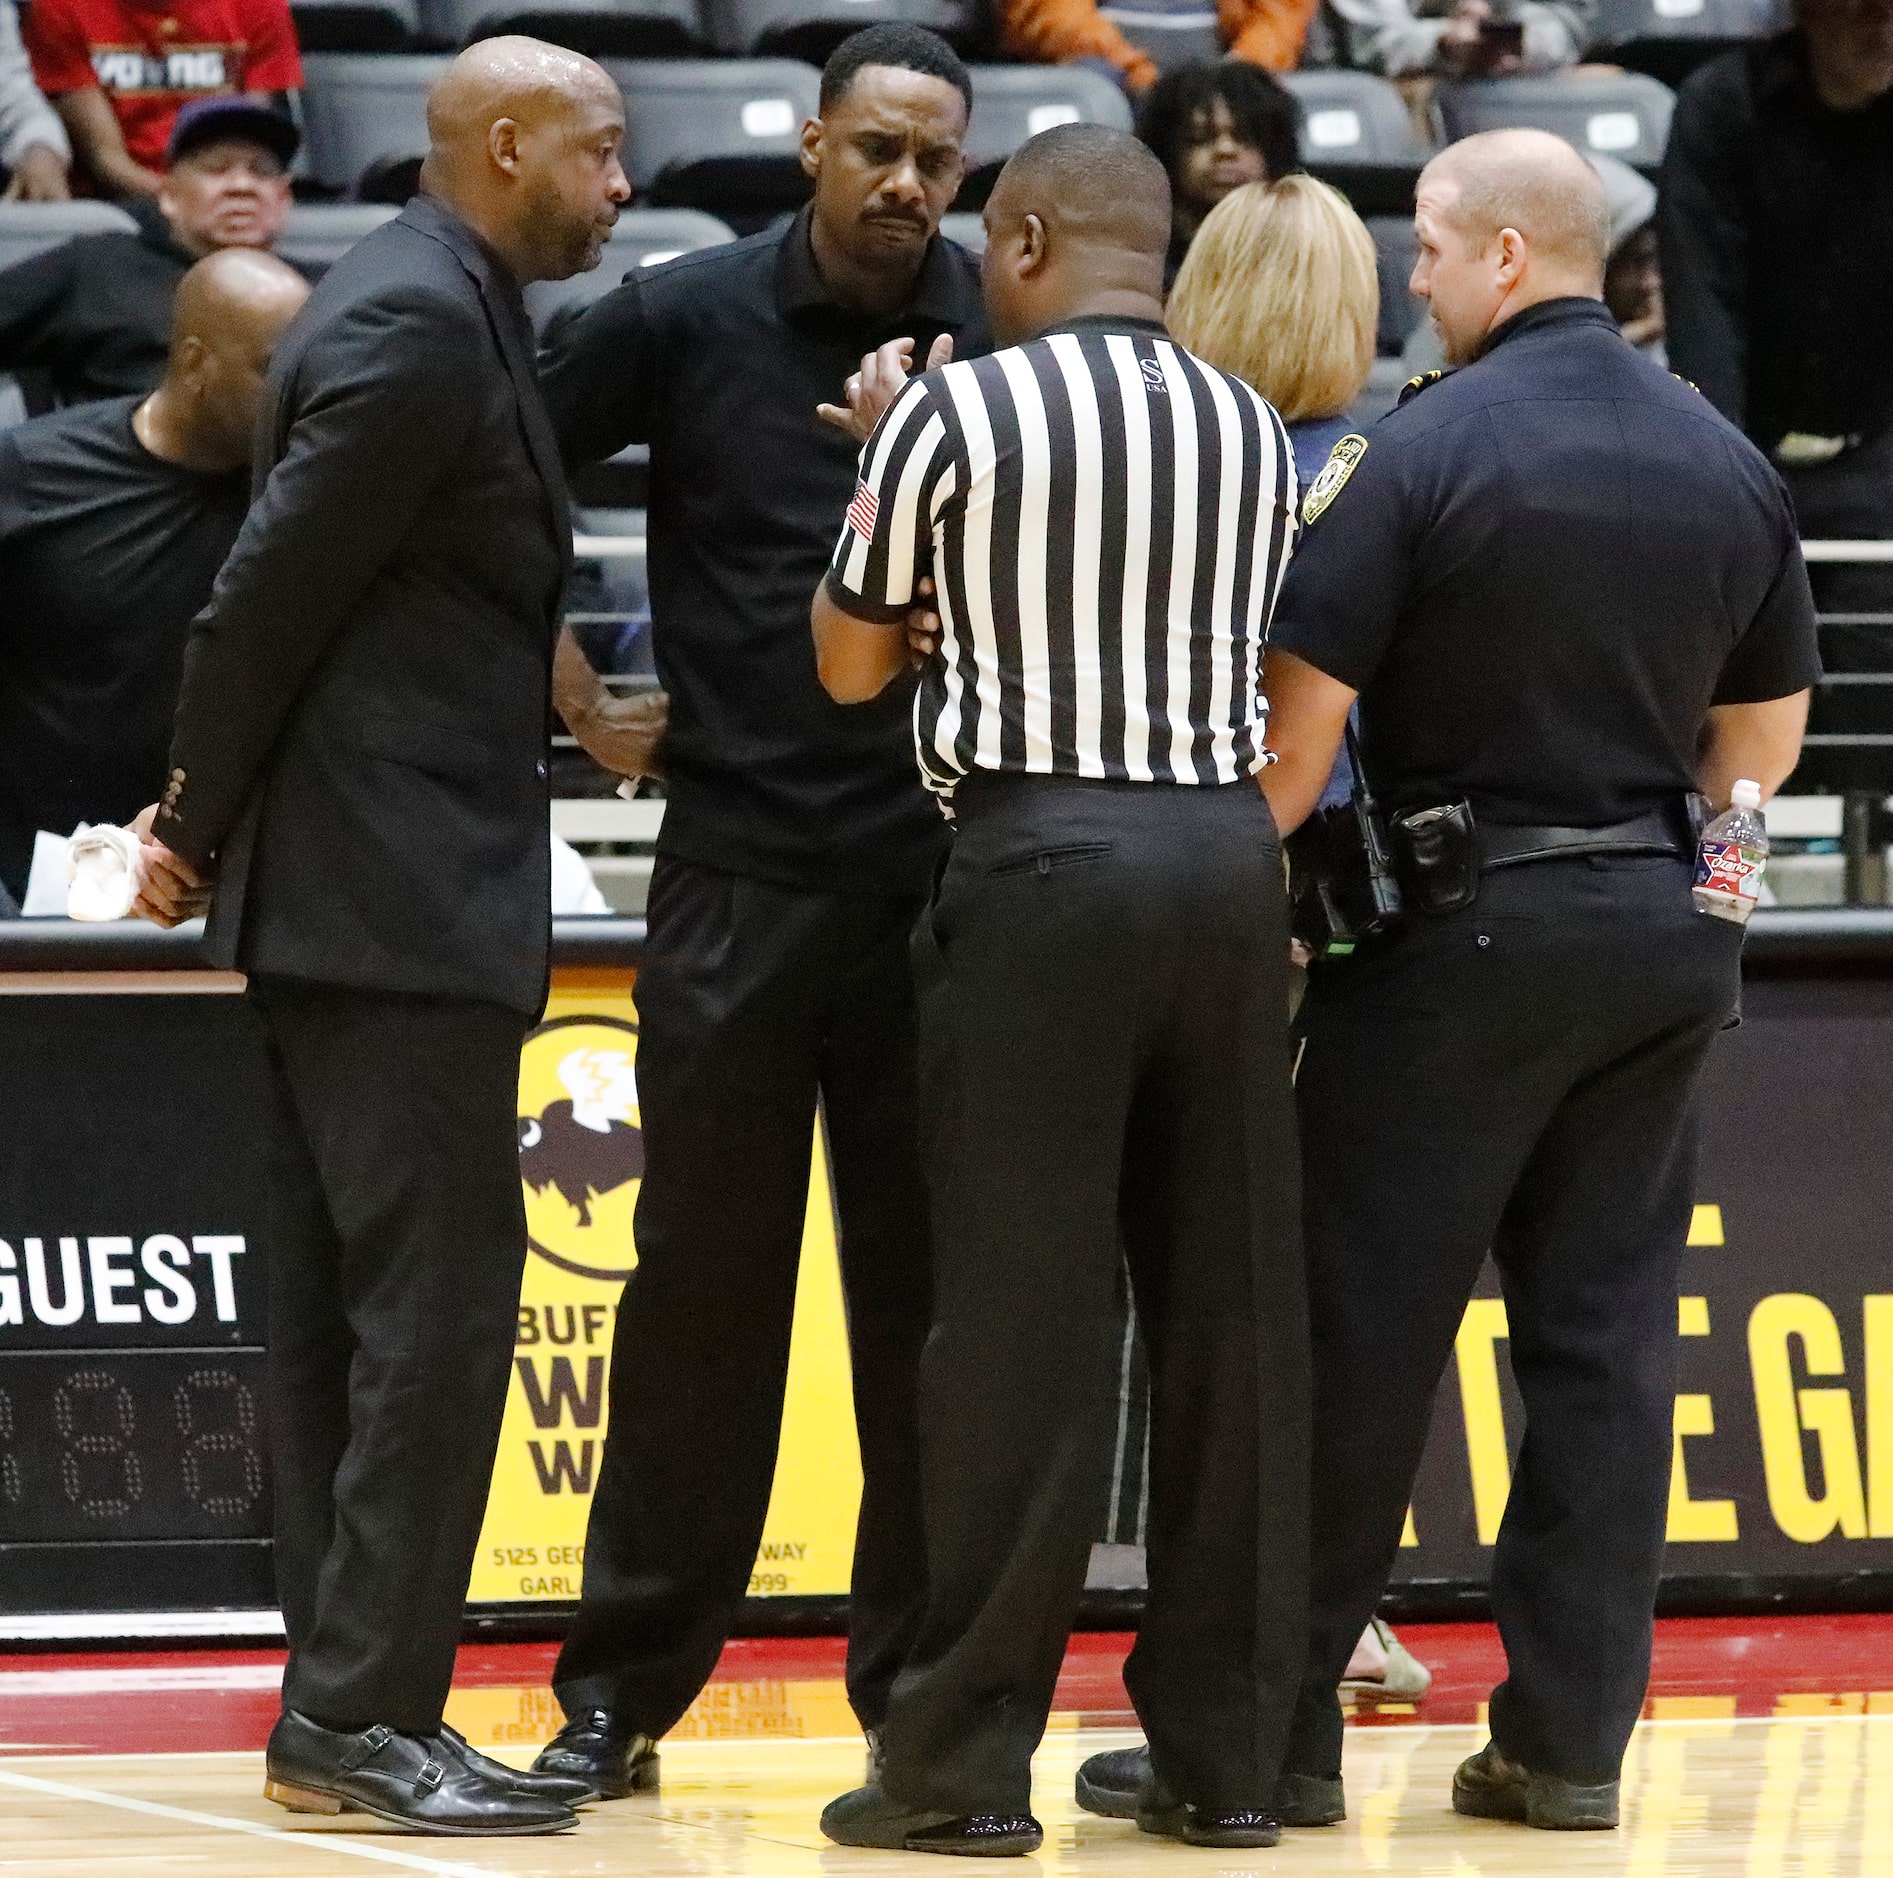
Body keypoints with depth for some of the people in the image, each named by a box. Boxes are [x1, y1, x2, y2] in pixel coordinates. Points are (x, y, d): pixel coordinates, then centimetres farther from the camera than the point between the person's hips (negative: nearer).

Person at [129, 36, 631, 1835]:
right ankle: (367, 1713, -9)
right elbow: (274, 589, -16)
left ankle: (345, 1714, 13)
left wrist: (206, 816, 19)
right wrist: (199, 832, -6)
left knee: (347, 1312, 10)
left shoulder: (440, 313, 15)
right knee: (440, 1295, -10)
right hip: (400, 893, -10)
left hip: (361, 892, 10)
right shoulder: (416, 325, -16)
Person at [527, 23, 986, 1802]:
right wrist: (568, 688, 1)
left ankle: (919, 1680, 12)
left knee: (928, 1289, 4)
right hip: (741, 869, -1)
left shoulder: (1000, 336, 2)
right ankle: (625, 1681, 9)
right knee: (702, 1275, 2)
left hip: (944, 873, 1)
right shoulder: (687, 319, -1)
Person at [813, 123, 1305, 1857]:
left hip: (1045, 853, -4)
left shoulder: (958, 414, -3)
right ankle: (1225, 1751, 9)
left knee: (1024, 1312, -4)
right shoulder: (1254, 431, 11)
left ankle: (968, 1758, -3)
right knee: (1231, 1307, 6)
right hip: (1228, 849, 4)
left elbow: (853, 661, 8)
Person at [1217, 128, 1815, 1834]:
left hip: (1463, 925, -5)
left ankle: (1283, 1720, 5)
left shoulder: (1425, 454, -11)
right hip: (1666, 930, 5)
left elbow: (1302, 721, -14)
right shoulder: (1729, 463, 7)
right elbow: (1767, 734, 15)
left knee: (1363, 1328, 1)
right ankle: (1570, 1738, 8)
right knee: (1607, 1333, 8)